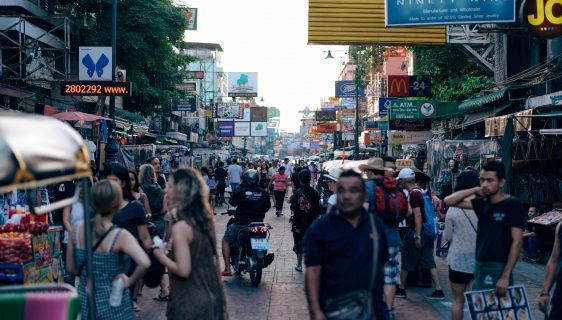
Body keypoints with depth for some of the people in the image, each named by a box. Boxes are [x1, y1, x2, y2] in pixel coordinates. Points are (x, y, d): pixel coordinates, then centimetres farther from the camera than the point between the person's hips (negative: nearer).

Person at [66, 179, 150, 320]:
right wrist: (130, 281, -16)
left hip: (84, 299, 4)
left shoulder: (76, 229, -4)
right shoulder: (120, 236, -18)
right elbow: (144, 263, -33)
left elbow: (71, 268, 4)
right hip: (113, 302, -4)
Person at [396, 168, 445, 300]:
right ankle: (438, 290, 3)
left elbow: (417, 216, -22)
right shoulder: (420, 191, 13)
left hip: (414, 231, -9)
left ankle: (401, 289, 15)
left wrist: (417, 236, -23)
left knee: (406, 261, 5)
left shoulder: (413, 194, -15)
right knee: (429, 261, 7)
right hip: (426, 232, 9)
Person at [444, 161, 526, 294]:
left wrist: (506, 277, -19)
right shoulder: (482, 204, 9)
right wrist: (475, 190, 0)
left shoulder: (512, 205, -8)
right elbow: (449, 201, 10)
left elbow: (517, 242, -13)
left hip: (498, 269, -7)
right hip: (480, 267, 7)